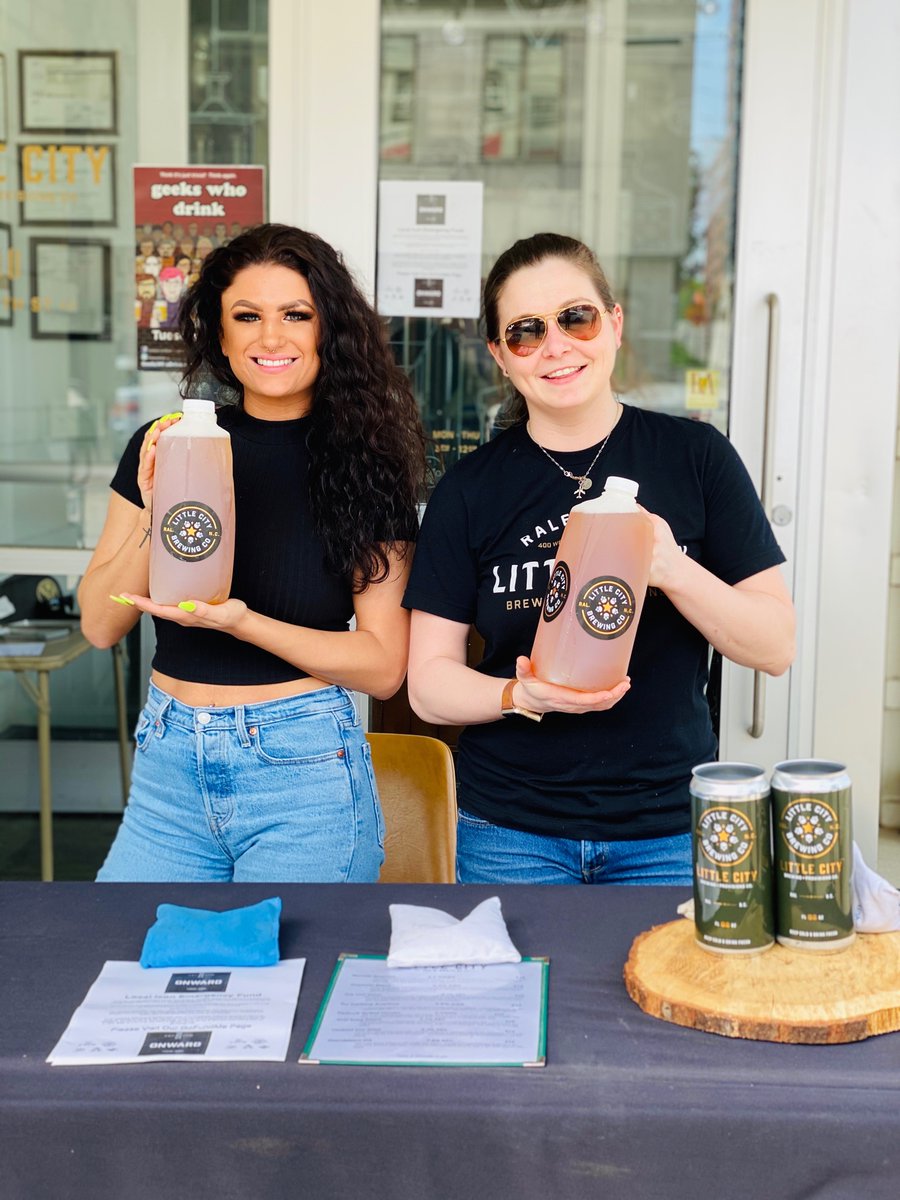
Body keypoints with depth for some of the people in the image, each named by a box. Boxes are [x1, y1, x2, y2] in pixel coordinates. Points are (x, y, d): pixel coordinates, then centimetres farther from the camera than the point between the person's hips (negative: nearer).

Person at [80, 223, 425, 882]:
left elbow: (384, 665, -7)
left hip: (303, 772, -3)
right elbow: (100, 625, 2)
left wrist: (240, 621, -20)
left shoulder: (366, 462, -6)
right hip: (169, 765, 3)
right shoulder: (164, 448, 3)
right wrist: (157, 517, -15)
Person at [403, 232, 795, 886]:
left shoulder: (695, 455, -2)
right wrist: (522, 695, -20)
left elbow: (777, 646, -3)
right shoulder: (471, 489, -1)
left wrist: (673, 571, -20)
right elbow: (429, 681, 0)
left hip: (669, 828, 0)